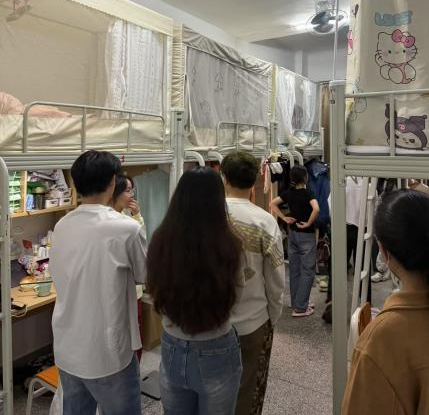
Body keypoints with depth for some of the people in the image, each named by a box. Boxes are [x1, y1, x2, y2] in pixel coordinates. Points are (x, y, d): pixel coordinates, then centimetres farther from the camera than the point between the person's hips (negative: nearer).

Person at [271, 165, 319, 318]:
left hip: (292, 233, 6)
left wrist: (284, 218, 2)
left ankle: (296, 302, 25)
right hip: (306, 235, -6)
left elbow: (273, 204, 4)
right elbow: (316, 209, -32)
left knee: (294, 269, 14)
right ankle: (300, 308, 1)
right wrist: (309, 223, -19)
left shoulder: (289, 192, 2)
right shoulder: (308, 193, -16)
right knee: (307, 270, 1)